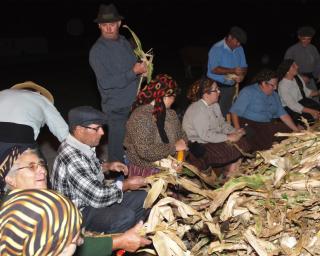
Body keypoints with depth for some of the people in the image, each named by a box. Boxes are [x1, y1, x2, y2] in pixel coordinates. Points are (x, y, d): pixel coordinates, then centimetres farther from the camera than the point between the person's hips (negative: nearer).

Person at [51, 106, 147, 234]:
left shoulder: (81, 146, -1)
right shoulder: (72, 158, -31)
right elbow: (98, 197, -30)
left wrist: (107, 166, 4)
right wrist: (126, 184, -16)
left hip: (90, 199, 10)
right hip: (79, 212, -10)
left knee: (142, 197, 7)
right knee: (125, 216, -30)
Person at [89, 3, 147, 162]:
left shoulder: (125, 42, 10)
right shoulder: (97, 51, -12)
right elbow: (106, 82, -19)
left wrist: (142, 69, 2)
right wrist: (133, 72, -20)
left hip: (134, 103, 7)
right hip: (117, 108, -6)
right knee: (118, 148, 1)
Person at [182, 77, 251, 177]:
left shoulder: (215, 105, 9)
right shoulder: (197, 109, -22)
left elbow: (222, 123, 15)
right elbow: (205, 135, -27)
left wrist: (234, 132, -6)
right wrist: (229, 137, -23)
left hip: (214, 139, 10)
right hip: (199, 146, -9)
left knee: (242, 143, -4)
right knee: (231, 150, -23)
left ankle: (232, 175, 5)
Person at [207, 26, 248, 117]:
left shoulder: (239, 49, 10)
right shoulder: (217, 49, -11)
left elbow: (244, 67, 14)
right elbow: (214, 69, -21)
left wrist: (242, 75, -10)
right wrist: (232, 70, -26)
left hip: (231, 87, 6)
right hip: (217, 87, -6)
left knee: (228, 113, 3)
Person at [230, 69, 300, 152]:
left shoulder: (274, 95, 18)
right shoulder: (248, 92, -3)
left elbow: (283, 114, 14)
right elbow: (235, 111, -10)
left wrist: (297, 130, 4)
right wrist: (238, 130, -23)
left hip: (268, 125, 7)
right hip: (249, 125, -7)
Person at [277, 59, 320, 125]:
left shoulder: (298, 77, 3)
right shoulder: (282, 86, -20)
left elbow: (306, 91, 16)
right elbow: (292, 105, -24)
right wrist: (310, 111, -30)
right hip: (291, 109, -8)